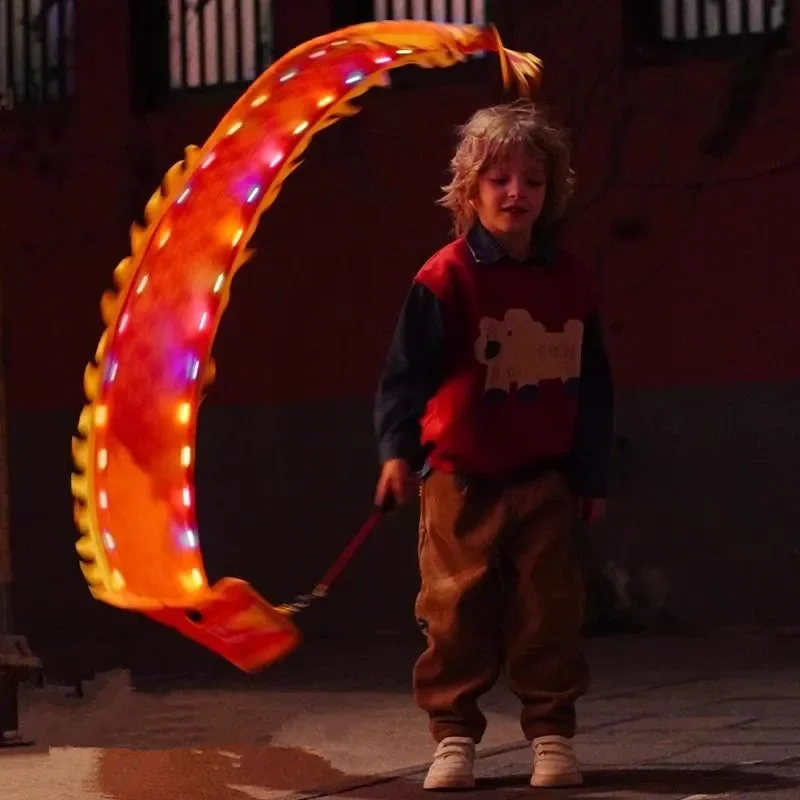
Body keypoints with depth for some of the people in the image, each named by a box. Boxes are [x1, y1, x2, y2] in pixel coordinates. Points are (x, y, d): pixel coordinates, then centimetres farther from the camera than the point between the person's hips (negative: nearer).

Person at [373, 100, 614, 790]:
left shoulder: (571, 280, 3)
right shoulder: (446, 279, -9)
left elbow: (593, 386, 10)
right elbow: (407, 372, -12)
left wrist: (593, 475, 11)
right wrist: (398, 452, -24)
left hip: (547, 480, 3)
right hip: (462, 477, -3)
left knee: (550, 611, 3)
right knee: (457, 610, -1)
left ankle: (551, 733, 12)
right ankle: (454, 734, 8)